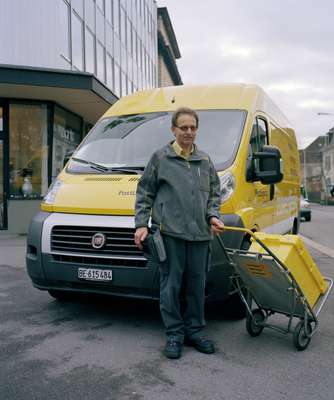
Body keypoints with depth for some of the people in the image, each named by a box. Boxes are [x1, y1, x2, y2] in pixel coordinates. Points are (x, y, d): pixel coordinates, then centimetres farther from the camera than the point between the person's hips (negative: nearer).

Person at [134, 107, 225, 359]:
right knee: (171, 285, 1)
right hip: (170, 232, -4)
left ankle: (195, 331, 24)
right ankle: (175, 334, 15)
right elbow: (144, 194, 4)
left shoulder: (205, 160, 15)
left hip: (200, 234, 4)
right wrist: (141, 224, -4)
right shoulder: (160, 158, 4)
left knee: (197, 285, 10)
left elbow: (214, 194, 21)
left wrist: (213, 216, 3)